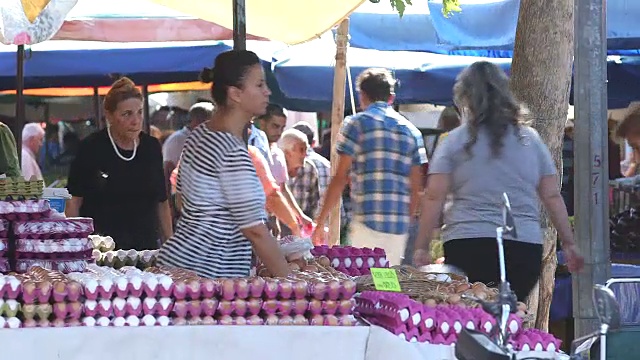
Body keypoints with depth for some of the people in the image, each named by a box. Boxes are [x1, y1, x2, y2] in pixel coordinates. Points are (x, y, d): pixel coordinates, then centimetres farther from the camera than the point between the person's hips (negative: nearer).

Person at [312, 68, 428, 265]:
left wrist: (321, 221, 1)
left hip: (368, 219, -5)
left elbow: (341, 178, -4)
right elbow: (416, 187, 11)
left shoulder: (356, 124, -1)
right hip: (400, 223, 5)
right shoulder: (411, 131, 13)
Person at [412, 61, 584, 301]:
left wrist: (421, 248, 1)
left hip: (468, 247, -2)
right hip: (525, 249, 3)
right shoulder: (531, 139, 11)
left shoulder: (455, 141, 4)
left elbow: (434, 198, -2)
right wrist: (569, 244, 17)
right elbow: (552, 197, 11)